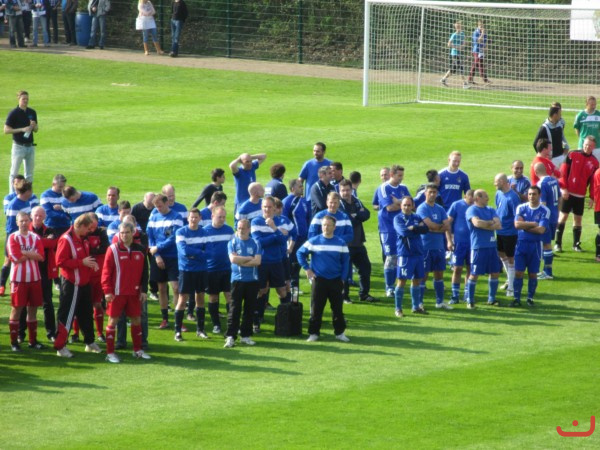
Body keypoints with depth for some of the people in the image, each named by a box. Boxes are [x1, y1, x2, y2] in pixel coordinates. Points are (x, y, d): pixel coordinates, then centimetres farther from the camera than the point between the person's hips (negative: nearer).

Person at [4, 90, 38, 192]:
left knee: (29, 174, 11)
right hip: (19, 146, -6)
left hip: (30, 146, 6)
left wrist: (33, 126, -8)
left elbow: (36, 130, 15)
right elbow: (6, 130, -11)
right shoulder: (13, 113, -9)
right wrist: (22, 129, -20)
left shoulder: (32, 112, 8)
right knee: (14, 173, -2)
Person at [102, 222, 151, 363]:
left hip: (134, 293, 4)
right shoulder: (113, 249, -7)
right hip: (117, 293, -4)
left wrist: (143, 290, 5)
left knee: (137, 319, 10)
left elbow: (144, 271, 11)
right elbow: (106, 271, -8)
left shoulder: (140, 250, 5)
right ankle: (110, 352, 3)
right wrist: (107, 291, -14)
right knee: (113, 320, -1)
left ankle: (138, 350, 23)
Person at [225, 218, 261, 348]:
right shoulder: (233, 243, 4)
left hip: (252, 280, 2)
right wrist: (249, 258, -6)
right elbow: (233, 259, -11)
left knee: (250, 309, 6)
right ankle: (230, 336, -8)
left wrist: (241, 262, -9)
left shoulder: (255, 244, 6)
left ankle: (246, 335, 14)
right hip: (237, 280, -2)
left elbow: (257, 261, -6)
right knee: (234, 309, -6)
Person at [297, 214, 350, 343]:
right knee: (316, 308, 1)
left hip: (335, 281, 1)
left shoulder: (341, 243, 3)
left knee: (338, 308, 5)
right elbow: (300, 253, 6)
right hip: (318, 280, -1)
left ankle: (340, 332, 15)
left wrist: (343, 278, 0)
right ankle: (313, 333, 8)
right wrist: (307, 269, -2)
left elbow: (345, 261, 8)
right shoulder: (313, 241, -2)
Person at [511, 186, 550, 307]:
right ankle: (517, 298, 4)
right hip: (522, 243, 1)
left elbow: (541, 229, -15)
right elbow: (517, 224, -12)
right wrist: (533, 224, -12)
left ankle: (530, 298, 18)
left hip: (535, 245, -1)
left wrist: (525, 226, -8)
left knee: (533, 274, 6)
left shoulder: (544, 211, -4)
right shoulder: (521, 208, 3)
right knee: (518, 272, -1)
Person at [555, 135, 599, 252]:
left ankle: (576, 244, 16)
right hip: (568, 193, -3)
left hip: (581, 195, 3)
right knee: (563, 216, -2)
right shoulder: (572, 155, -3)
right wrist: (563, 188, -11)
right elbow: (563, 171, -4)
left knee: (578, 219, 7)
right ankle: (558, 243, 2)